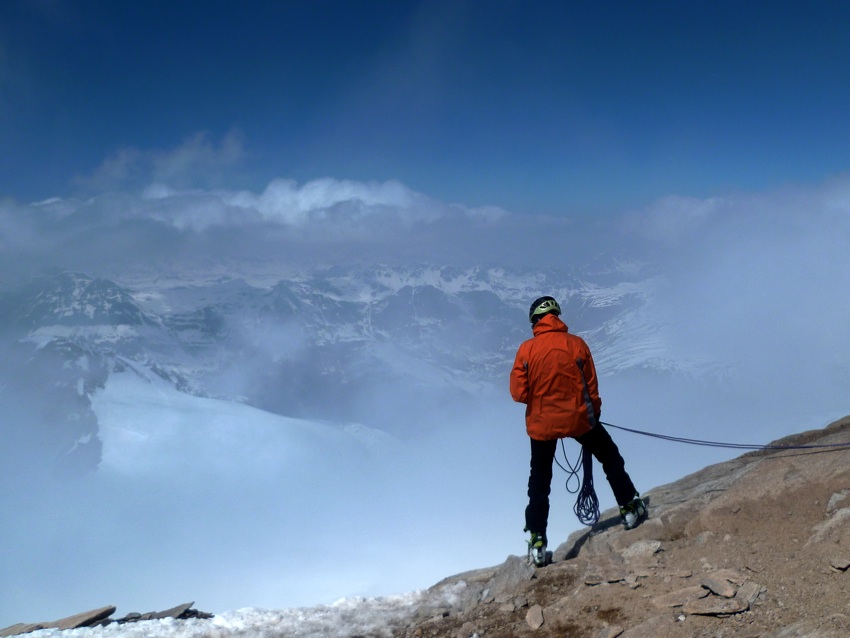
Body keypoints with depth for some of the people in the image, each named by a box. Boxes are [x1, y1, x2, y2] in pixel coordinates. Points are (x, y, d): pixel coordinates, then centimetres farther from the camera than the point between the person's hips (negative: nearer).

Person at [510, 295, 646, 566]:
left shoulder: (526, 349, -10)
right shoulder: (576, 343, -8)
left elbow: (518, 392, -10)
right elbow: (591, 385, -3)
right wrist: (595, 411, 14)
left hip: (542, 423, 0)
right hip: (578, 418, 0)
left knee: (539, 481, 12)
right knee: (610, 458, 24)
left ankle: (537, 541, 9)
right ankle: (629, 508, 29)